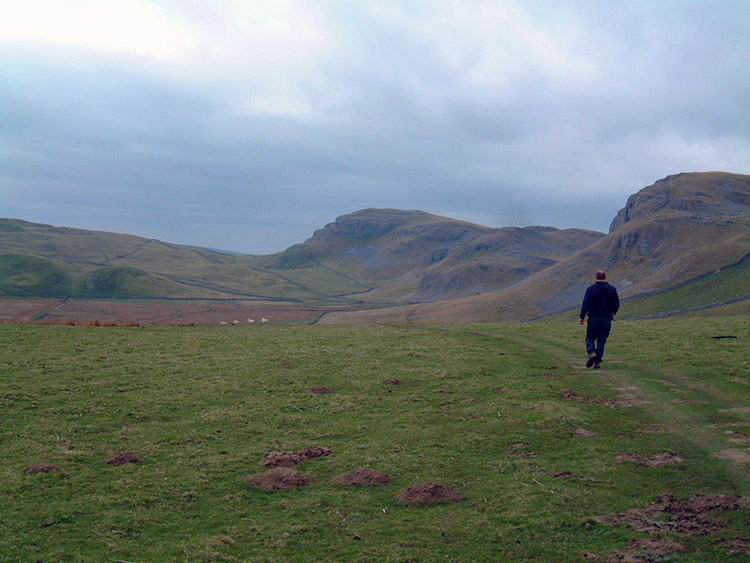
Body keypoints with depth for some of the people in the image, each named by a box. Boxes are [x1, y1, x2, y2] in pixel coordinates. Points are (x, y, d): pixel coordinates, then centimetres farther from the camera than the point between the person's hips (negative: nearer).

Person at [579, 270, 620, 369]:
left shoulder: (590, 288, -3)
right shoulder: (612, 289, 3)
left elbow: (585, 304, -5)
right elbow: (616, 304, 5)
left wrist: (582, 317, 1)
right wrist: (612, 315, 21)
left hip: (594, 318, -2)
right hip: (607, 319, 2)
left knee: (590, 337, 9)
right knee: (602, 340, 7)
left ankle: (591, 352, -19)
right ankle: (598, 361, 4)